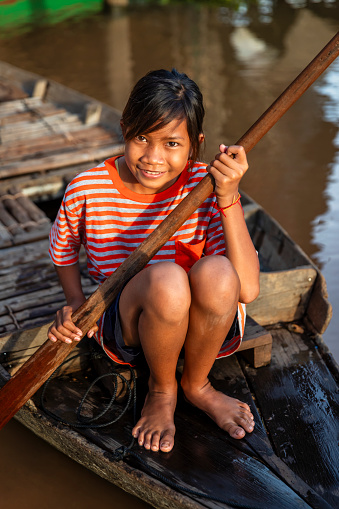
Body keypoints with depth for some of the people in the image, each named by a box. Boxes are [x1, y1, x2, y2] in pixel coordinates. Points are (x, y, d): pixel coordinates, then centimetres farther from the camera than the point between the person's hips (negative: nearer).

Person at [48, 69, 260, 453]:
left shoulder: (206, 186, -13)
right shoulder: (87, 189, -11)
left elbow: (246, 289, -24)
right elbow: (62, 250, 13)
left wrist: (228, 198, -31)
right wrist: (75, 303, -6)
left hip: (207, 328, 1)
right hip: (127, 330, 0)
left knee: (215, 272, -35)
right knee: (165, 278, -36)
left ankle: (197, 384, -3)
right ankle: (161, 389, -2)